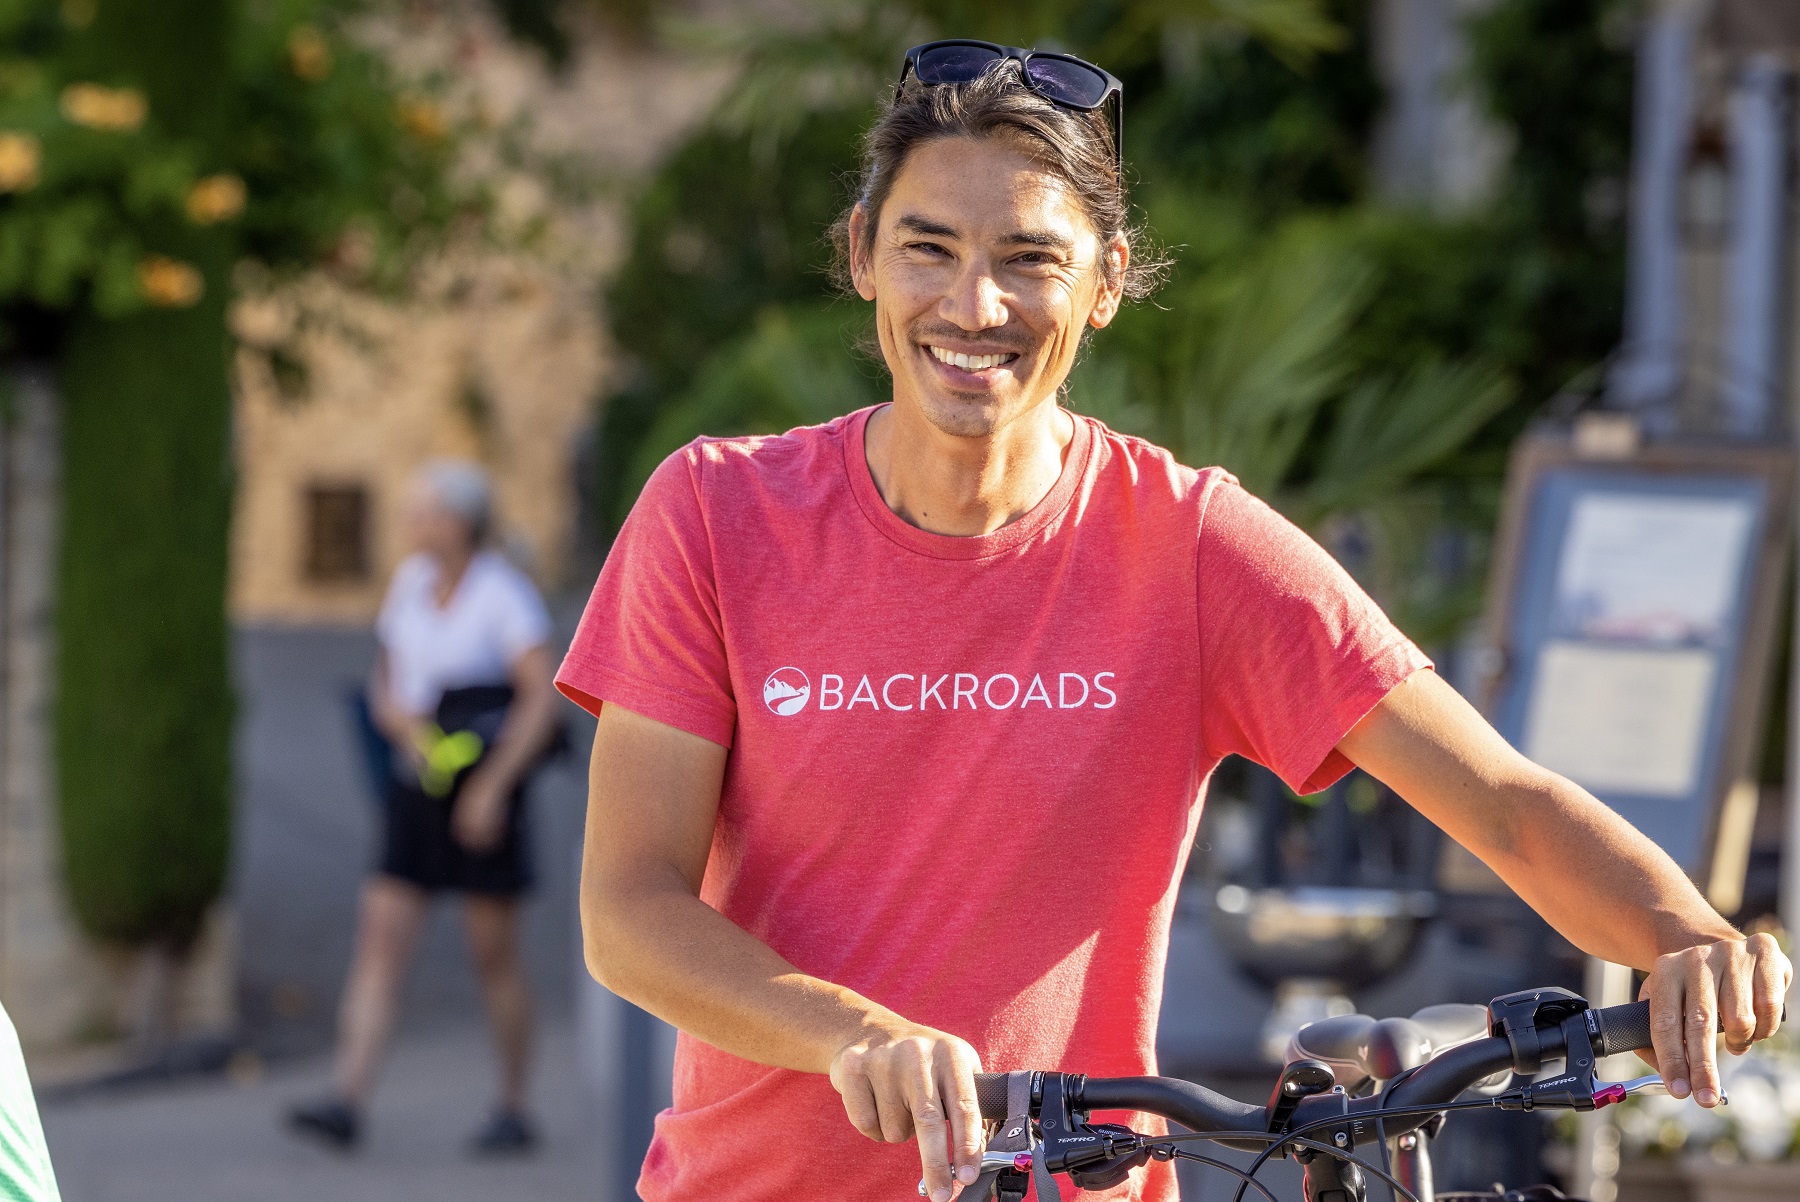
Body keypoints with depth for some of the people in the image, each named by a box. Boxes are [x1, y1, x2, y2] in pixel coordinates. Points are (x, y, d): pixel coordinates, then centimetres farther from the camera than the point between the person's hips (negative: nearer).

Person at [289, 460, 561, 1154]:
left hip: (485, 794, -6)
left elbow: (544, 697, -18)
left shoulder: (504, 593, -12)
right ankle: (345, 1104, -14)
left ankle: (514, 1112, 18)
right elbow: (386, 687, 13)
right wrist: (407, 727, -11)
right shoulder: (410, 582, 7)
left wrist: (495, 785, -24)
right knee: (379, 940, -7)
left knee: (494, 956, 3)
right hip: (417, 789, 6)